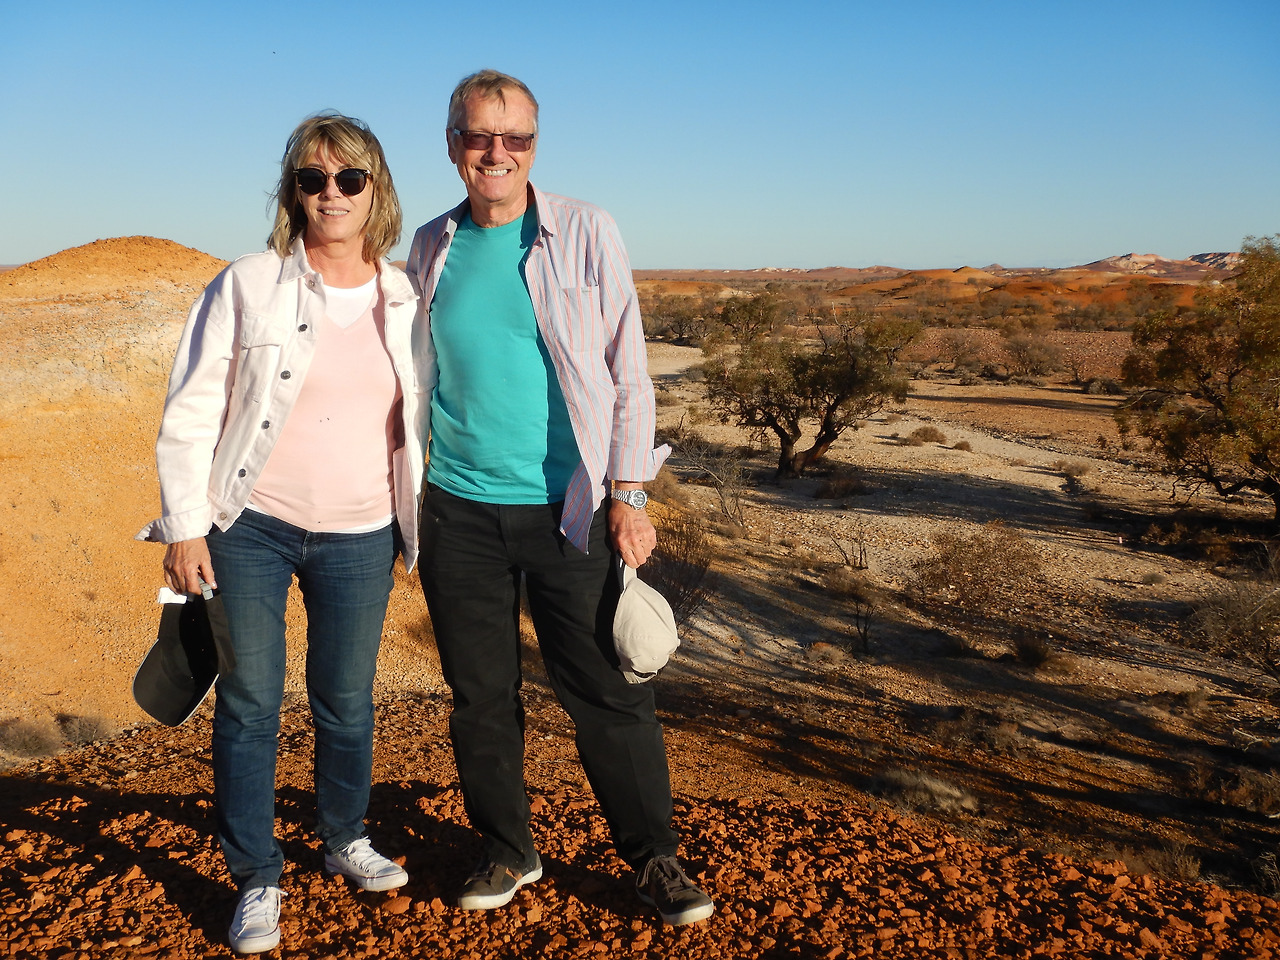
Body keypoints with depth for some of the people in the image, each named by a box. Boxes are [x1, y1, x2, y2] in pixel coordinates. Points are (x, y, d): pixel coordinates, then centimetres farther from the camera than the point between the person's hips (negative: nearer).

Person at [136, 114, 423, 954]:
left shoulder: (406, 300, 3)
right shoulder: (248, 287, -4)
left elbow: (423, 418, 13)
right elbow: (191, 412, -3)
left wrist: (419, 523, 13)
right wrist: (185, 525, -7)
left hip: (359, 538, 2)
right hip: (251, 529, -2)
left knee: (347, 699, 11)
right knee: (250, 701, 3)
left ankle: (346, 839, 36)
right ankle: (258, 881, 20)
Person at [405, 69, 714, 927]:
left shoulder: (586, 233, -1)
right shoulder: (431, 249, 8)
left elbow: (628, 369, -1)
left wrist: (629, 493, -7)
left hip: (568, 509, -3)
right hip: (460, 511, 3)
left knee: (609, 694, 2)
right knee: (481, 694, 10)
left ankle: (656, 858, 20)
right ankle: (508, 850, 30)